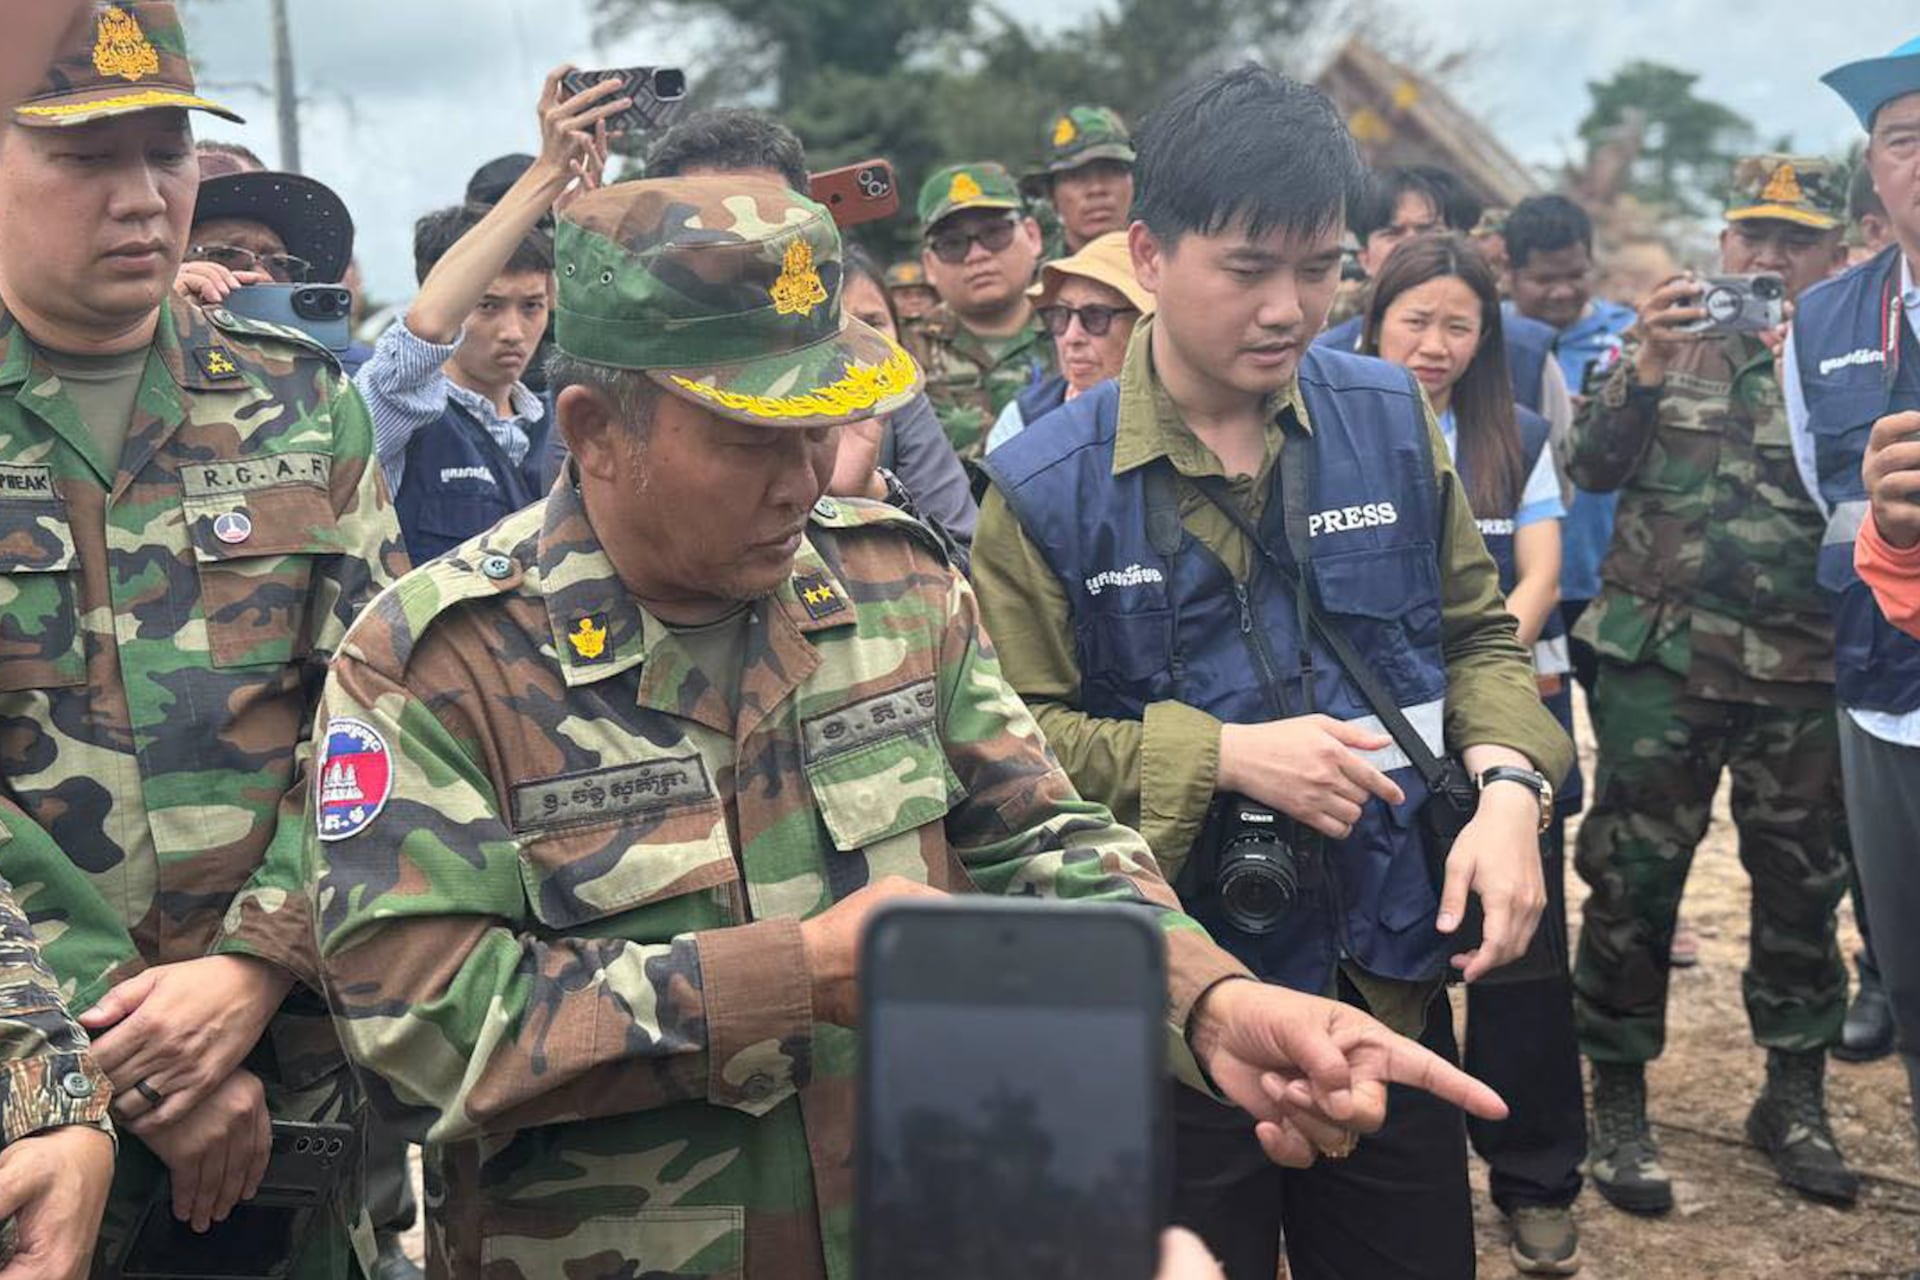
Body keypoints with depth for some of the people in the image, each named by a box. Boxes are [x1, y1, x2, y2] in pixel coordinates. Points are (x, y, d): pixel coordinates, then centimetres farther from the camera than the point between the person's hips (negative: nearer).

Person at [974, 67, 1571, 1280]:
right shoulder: (1048, 486, -9)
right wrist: (1220, 757, -19)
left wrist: (1511, 789, -10)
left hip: (1392, 987, 3)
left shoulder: (1393, 419, 1)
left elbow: (1478, 634, 9)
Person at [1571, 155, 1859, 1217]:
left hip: (1802, 671, 2)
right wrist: (1647, 368, -15)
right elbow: (1589, 469, -1)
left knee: (1802, 886, 10)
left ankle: (1794, 1097, 27)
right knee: (1632, 880, 0)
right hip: (1661, 659, -1)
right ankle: (1617, 1104, 13)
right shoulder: (1666, 340, 7)